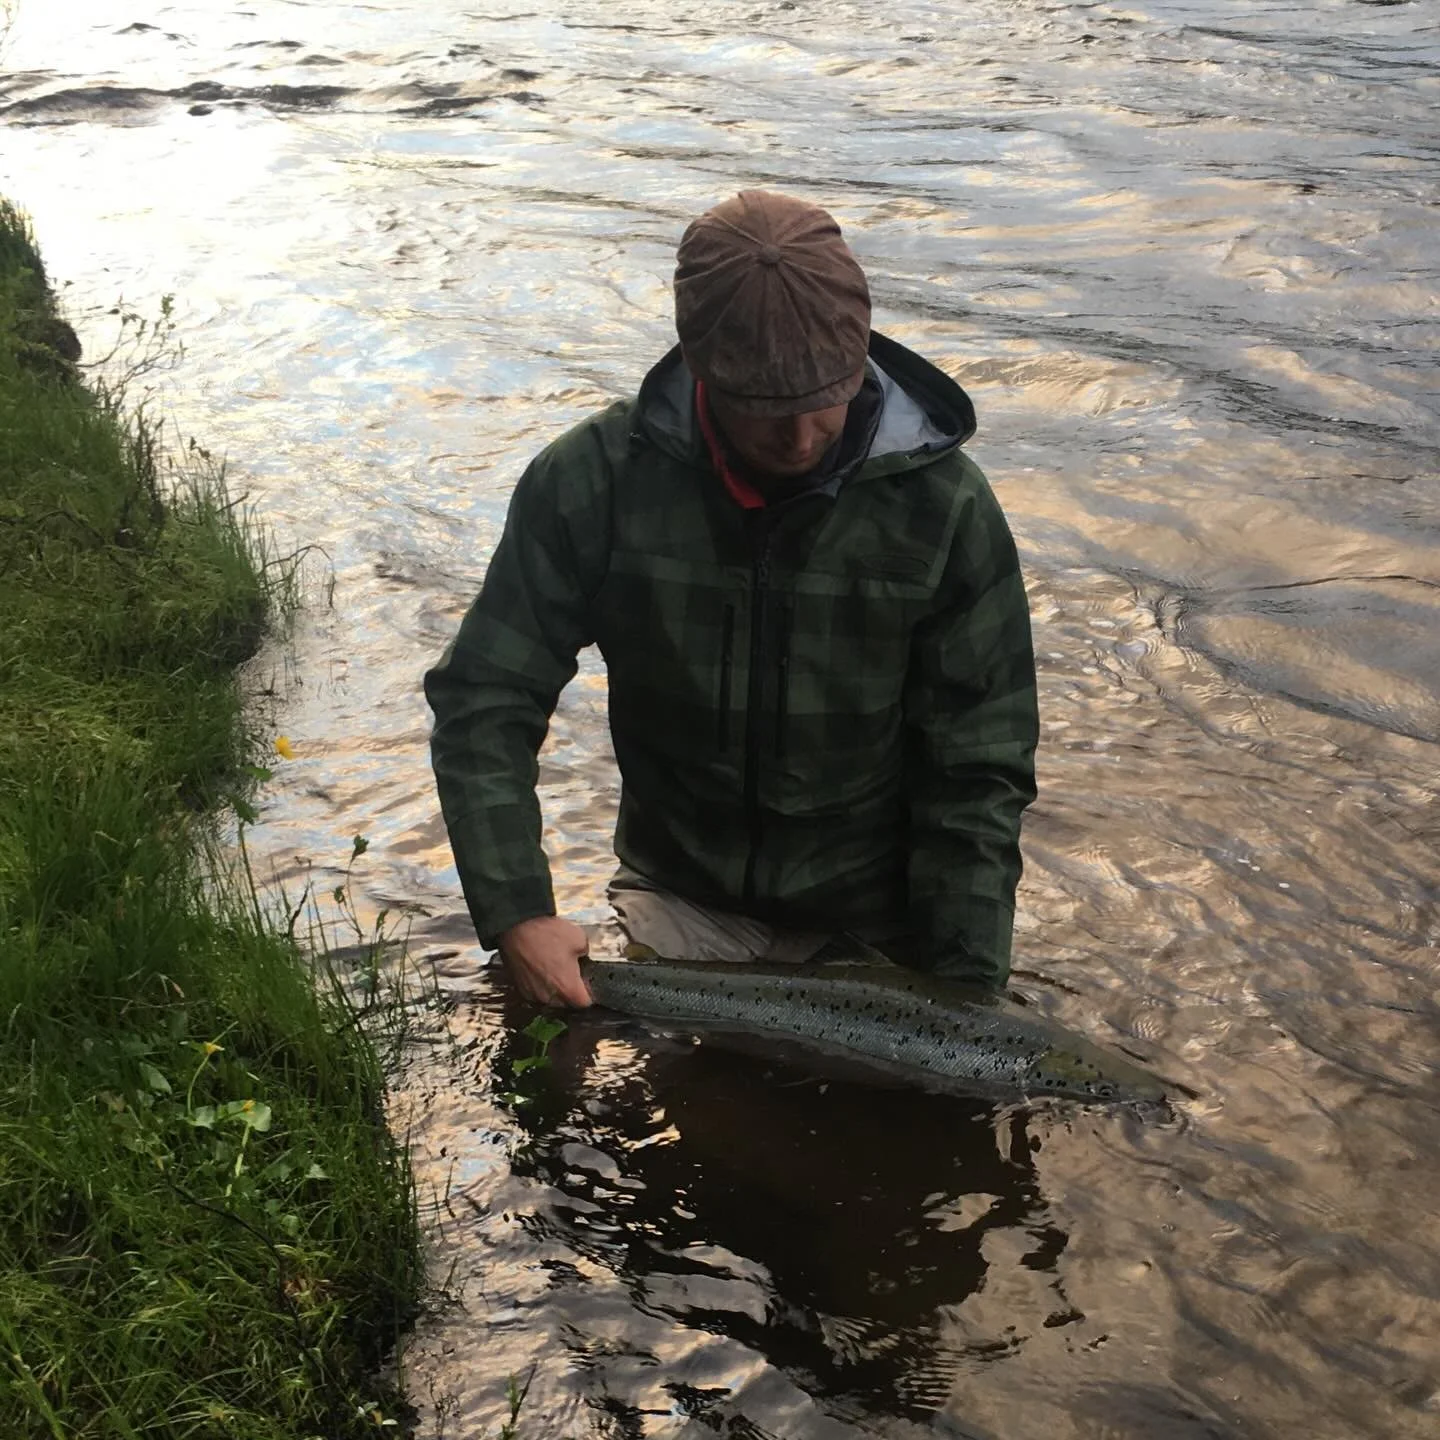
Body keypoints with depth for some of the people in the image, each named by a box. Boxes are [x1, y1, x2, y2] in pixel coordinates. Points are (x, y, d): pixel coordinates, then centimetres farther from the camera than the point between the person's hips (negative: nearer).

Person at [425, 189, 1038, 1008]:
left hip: (881, 925, -1)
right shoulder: (596, 481, -15)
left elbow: (979, 771, -12)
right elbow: (485, 702, -9)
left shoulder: (943, 506, -17)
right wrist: (515, 911, -21)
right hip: (682, 906, 1)